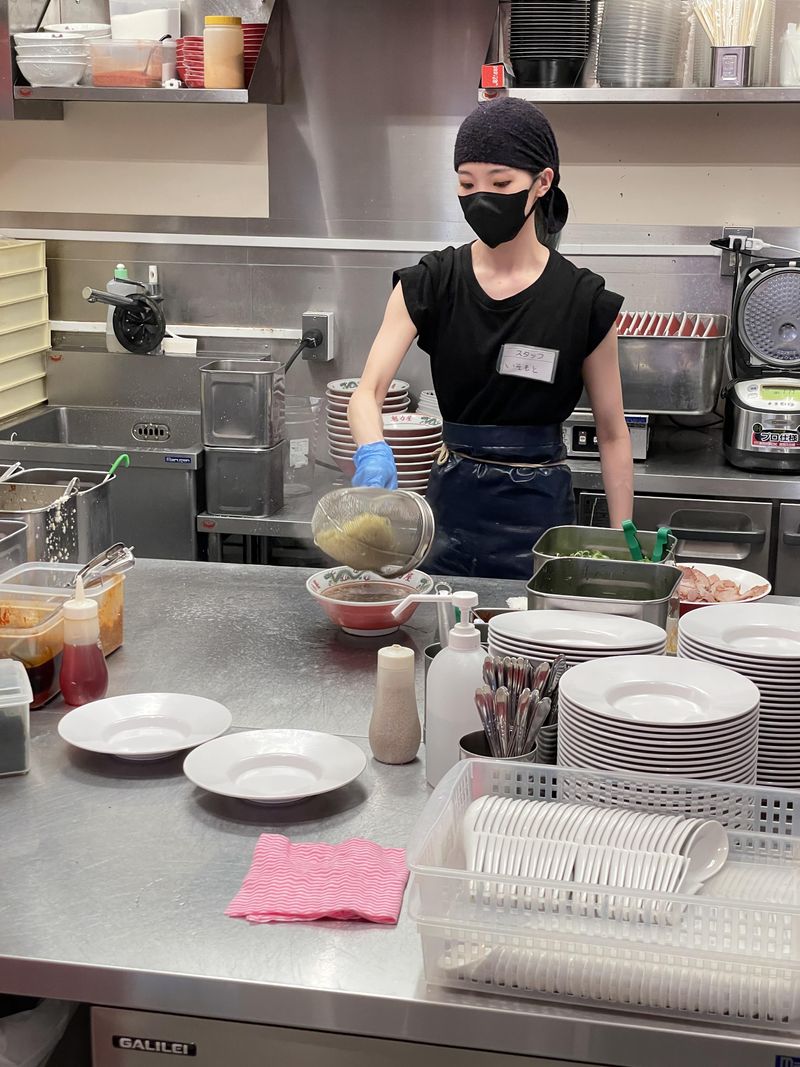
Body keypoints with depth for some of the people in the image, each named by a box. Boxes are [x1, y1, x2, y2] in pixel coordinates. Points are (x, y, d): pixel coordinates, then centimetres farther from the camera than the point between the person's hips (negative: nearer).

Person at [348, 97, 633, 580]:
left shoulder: (583, 300, -8)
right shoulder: (430, 284, -3)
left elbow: (613, 434, -1)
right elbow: (367, 391, -13)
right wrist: (374, 452, -35)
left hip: (541, 511, -1)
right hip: (453, 503, 2)